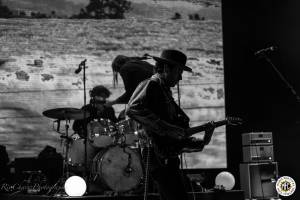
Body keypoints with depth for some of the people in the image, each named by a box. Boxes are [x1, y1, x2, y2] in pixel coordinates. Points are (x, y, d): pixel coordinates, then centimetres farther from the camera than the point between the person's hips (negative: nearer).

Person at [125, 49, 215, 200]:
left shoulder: (165, 92, 23)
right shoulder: (151, 85, -5)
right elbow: (132, 109, -26)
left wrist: (201, 143, 10)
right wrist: (166, 129, -26)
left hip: (168, 159, 10)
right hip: (159, 158, -10)